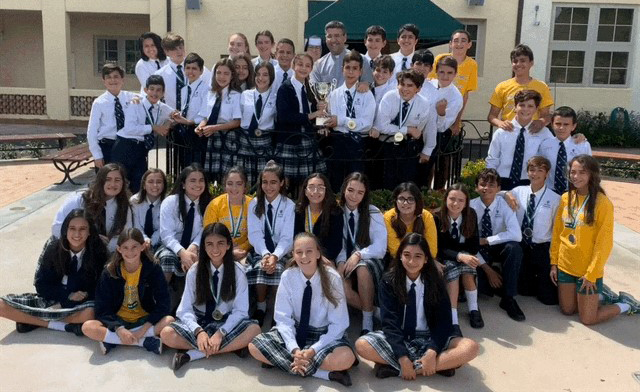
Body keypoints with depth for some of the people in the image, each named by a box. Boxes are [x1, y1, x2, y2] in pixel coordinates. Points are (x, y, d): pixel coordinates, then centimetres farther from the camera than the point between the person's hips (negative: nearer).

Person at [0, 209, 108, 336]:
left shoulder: (97, 254, -10)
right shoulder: (53, 249, -6)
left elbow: (96, 291, -7)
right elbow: (41, 285, -1)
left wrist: (64, 304, -16)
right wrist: (68, 295, -16)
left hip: (79, 306, -2)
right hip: (50, 300, 2)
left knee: (91, 313, -39)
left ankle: (31, 320, -16)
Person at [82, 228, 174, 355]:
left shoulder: (153, 268, -9)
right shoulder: (109, 272, -7)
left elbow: (163, 304, -11)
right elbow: (102, 309, -9)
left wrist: (145, 327, -23)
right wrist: (119, 329, -25)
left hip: (145, 320, -1)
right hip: (117, 321, 1)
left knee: (169, 321, -30)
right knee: (88, 327, -26)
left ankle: (112, 340, -24)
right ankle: (145, 341, -25)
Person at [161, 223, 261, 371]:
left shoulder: (238, 271, -7)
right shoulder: (194, 271, -5)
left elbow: (240, 310, -10)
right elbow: (185, 309, -9)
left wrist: (220, 333, -23)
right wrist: (199, 331, -26)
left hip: (227, 324, 0)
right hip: (199, 322, 1)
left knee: (254, 330, -31)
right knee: (167, 334, -27)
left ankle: (192, 354, -25)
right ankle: (230, 347, -24)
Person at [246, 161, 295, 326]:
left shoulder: (289, 206, -2)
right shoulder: (254, 204, 4)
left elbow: (287, 238, -10)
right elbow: (255, 234, -8)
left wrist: (275, 256, -29)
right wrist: (265, 254, -27)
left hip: (281, 253, -1)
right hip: (260, 252, 1)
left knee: (277, 269, -32)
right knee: (260, 267, -31)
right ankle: (260, 309, -12)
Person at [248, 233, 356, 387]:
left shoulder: (332, 278, -16)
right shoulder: (288, 277, -11)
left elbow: (338, 324, -14)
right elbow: (283, 318, -10)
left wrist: (313, 350, -24)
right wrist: (294, 349, -25)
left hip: (325, 335, -3)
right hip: (295, 331, 3)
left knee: (346, 358, -33)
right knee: (255, 346, -22)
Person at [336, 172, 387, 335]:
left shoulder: (373, 213, -8)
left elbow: (380, 247, -12)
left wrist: (358, 255, -27)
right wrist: (341, 262, -19)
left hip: (370, 262, -2)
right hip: (348, 264, 2)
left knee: (362, 268, -38)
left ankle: (368, 321, -22)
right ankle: (375, 311, -8)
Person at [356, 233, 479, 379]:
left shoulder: (435, 281, -5)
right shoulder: (389, 281, -7)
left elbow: (443, 321, -8)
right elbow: (389, 321, -13)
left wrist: (432, 352, -25)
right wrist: (403, 358, -26)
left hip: (429, 339, 1)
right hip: (398, 339, -1)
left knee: (470, 347, -26)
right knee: (362, 345, -28)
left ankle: (393, 367, -27)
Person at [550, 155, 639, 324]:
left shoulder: (602, 203, -15)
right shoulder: (566, 198, 2)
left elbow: (604, 243, -14)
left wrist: (591, 274, -14)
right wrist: (554, 262, 5)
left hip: (588, 271, -5)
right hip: (565, 266, 5)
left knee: (587, 319, 2)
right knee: (567, 310, 14)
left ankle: (626, 304, 26)